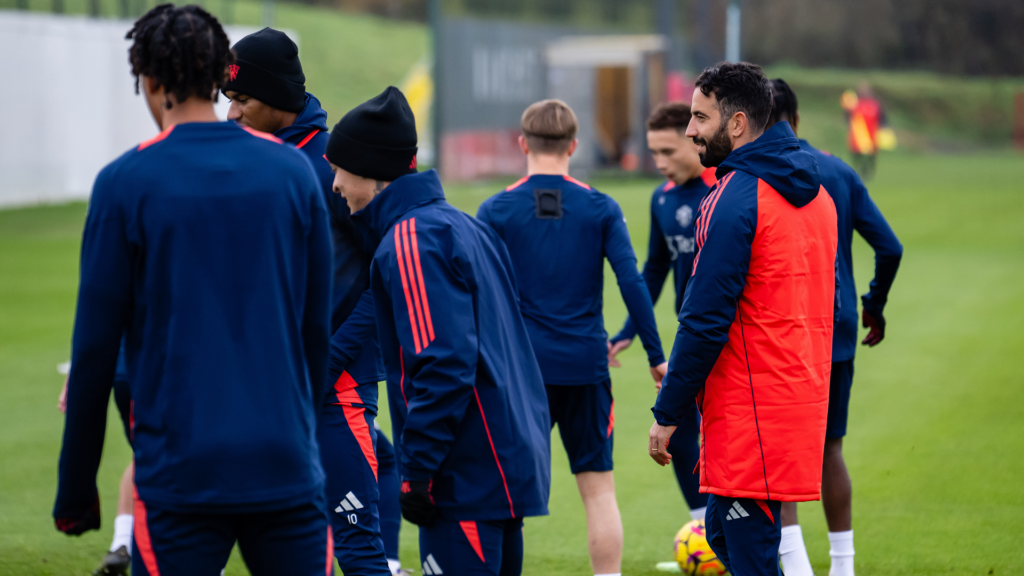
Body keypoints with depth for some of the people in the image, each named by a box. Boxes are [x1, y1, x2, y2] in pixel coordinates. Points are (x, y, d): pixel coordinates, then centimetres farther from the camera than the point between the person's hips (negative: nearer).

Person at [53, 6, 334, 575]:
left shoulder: (127, 182, -4)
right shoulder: (293, 170, 5)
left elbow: (95, 347, -1)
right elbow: (318, 328, 11)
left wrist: (75, 491, 7)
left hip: (181, 474, -3)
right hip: (287, 465, 3)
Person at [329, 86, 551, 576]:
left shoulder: (410, 241, -13)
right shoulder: (463, 226, 17)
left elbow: (444, 365, -22)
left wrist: (416, 474, -18)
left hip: (467, 480, -10)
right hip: (514, 465, 10)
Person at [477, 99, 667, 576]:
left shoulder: (495, 211, -1)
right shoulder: (601, 209, 1)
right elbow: (632, 284, -4)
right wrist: (656, 357, 1)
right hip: (585, 367, 0)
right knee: (598, 489, 5)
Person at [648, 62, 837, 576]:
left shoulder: (734, 200, -15)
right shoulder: (814, 195, 13)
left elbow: (706, 319, -17)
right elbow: (824, 301, 20)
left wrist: (667, 414, -11)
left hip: (749, 414, -9)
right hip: (803, 397, 9)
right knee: (722, 532, 19)